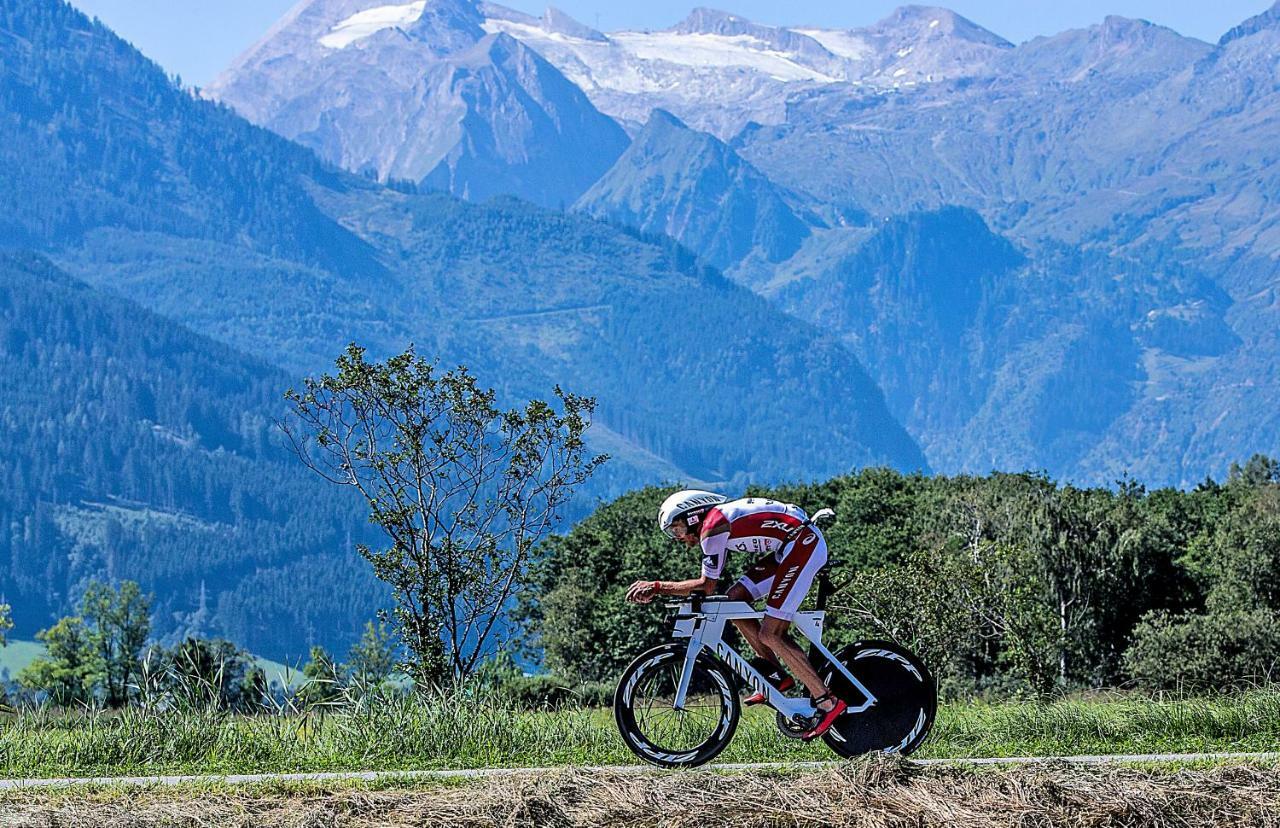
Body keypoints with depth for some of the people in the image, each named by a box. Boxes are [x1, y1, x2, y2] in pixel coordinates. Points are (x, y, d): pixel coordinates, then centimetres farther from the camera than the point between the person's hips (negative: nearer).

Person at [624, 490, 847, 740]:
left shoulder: (712, 527, -13)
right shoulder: (718, 520, 16)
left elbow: (707, 586, -15)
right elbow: (710, 584, 19)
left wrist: (656, 586, -10)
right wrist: (658, 591, 12)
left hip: (805, 543, -10)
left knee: (771, 635, -11)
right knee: (734, 599, 7)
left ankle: (828, 703, -8)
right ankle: (777, 675, 13)